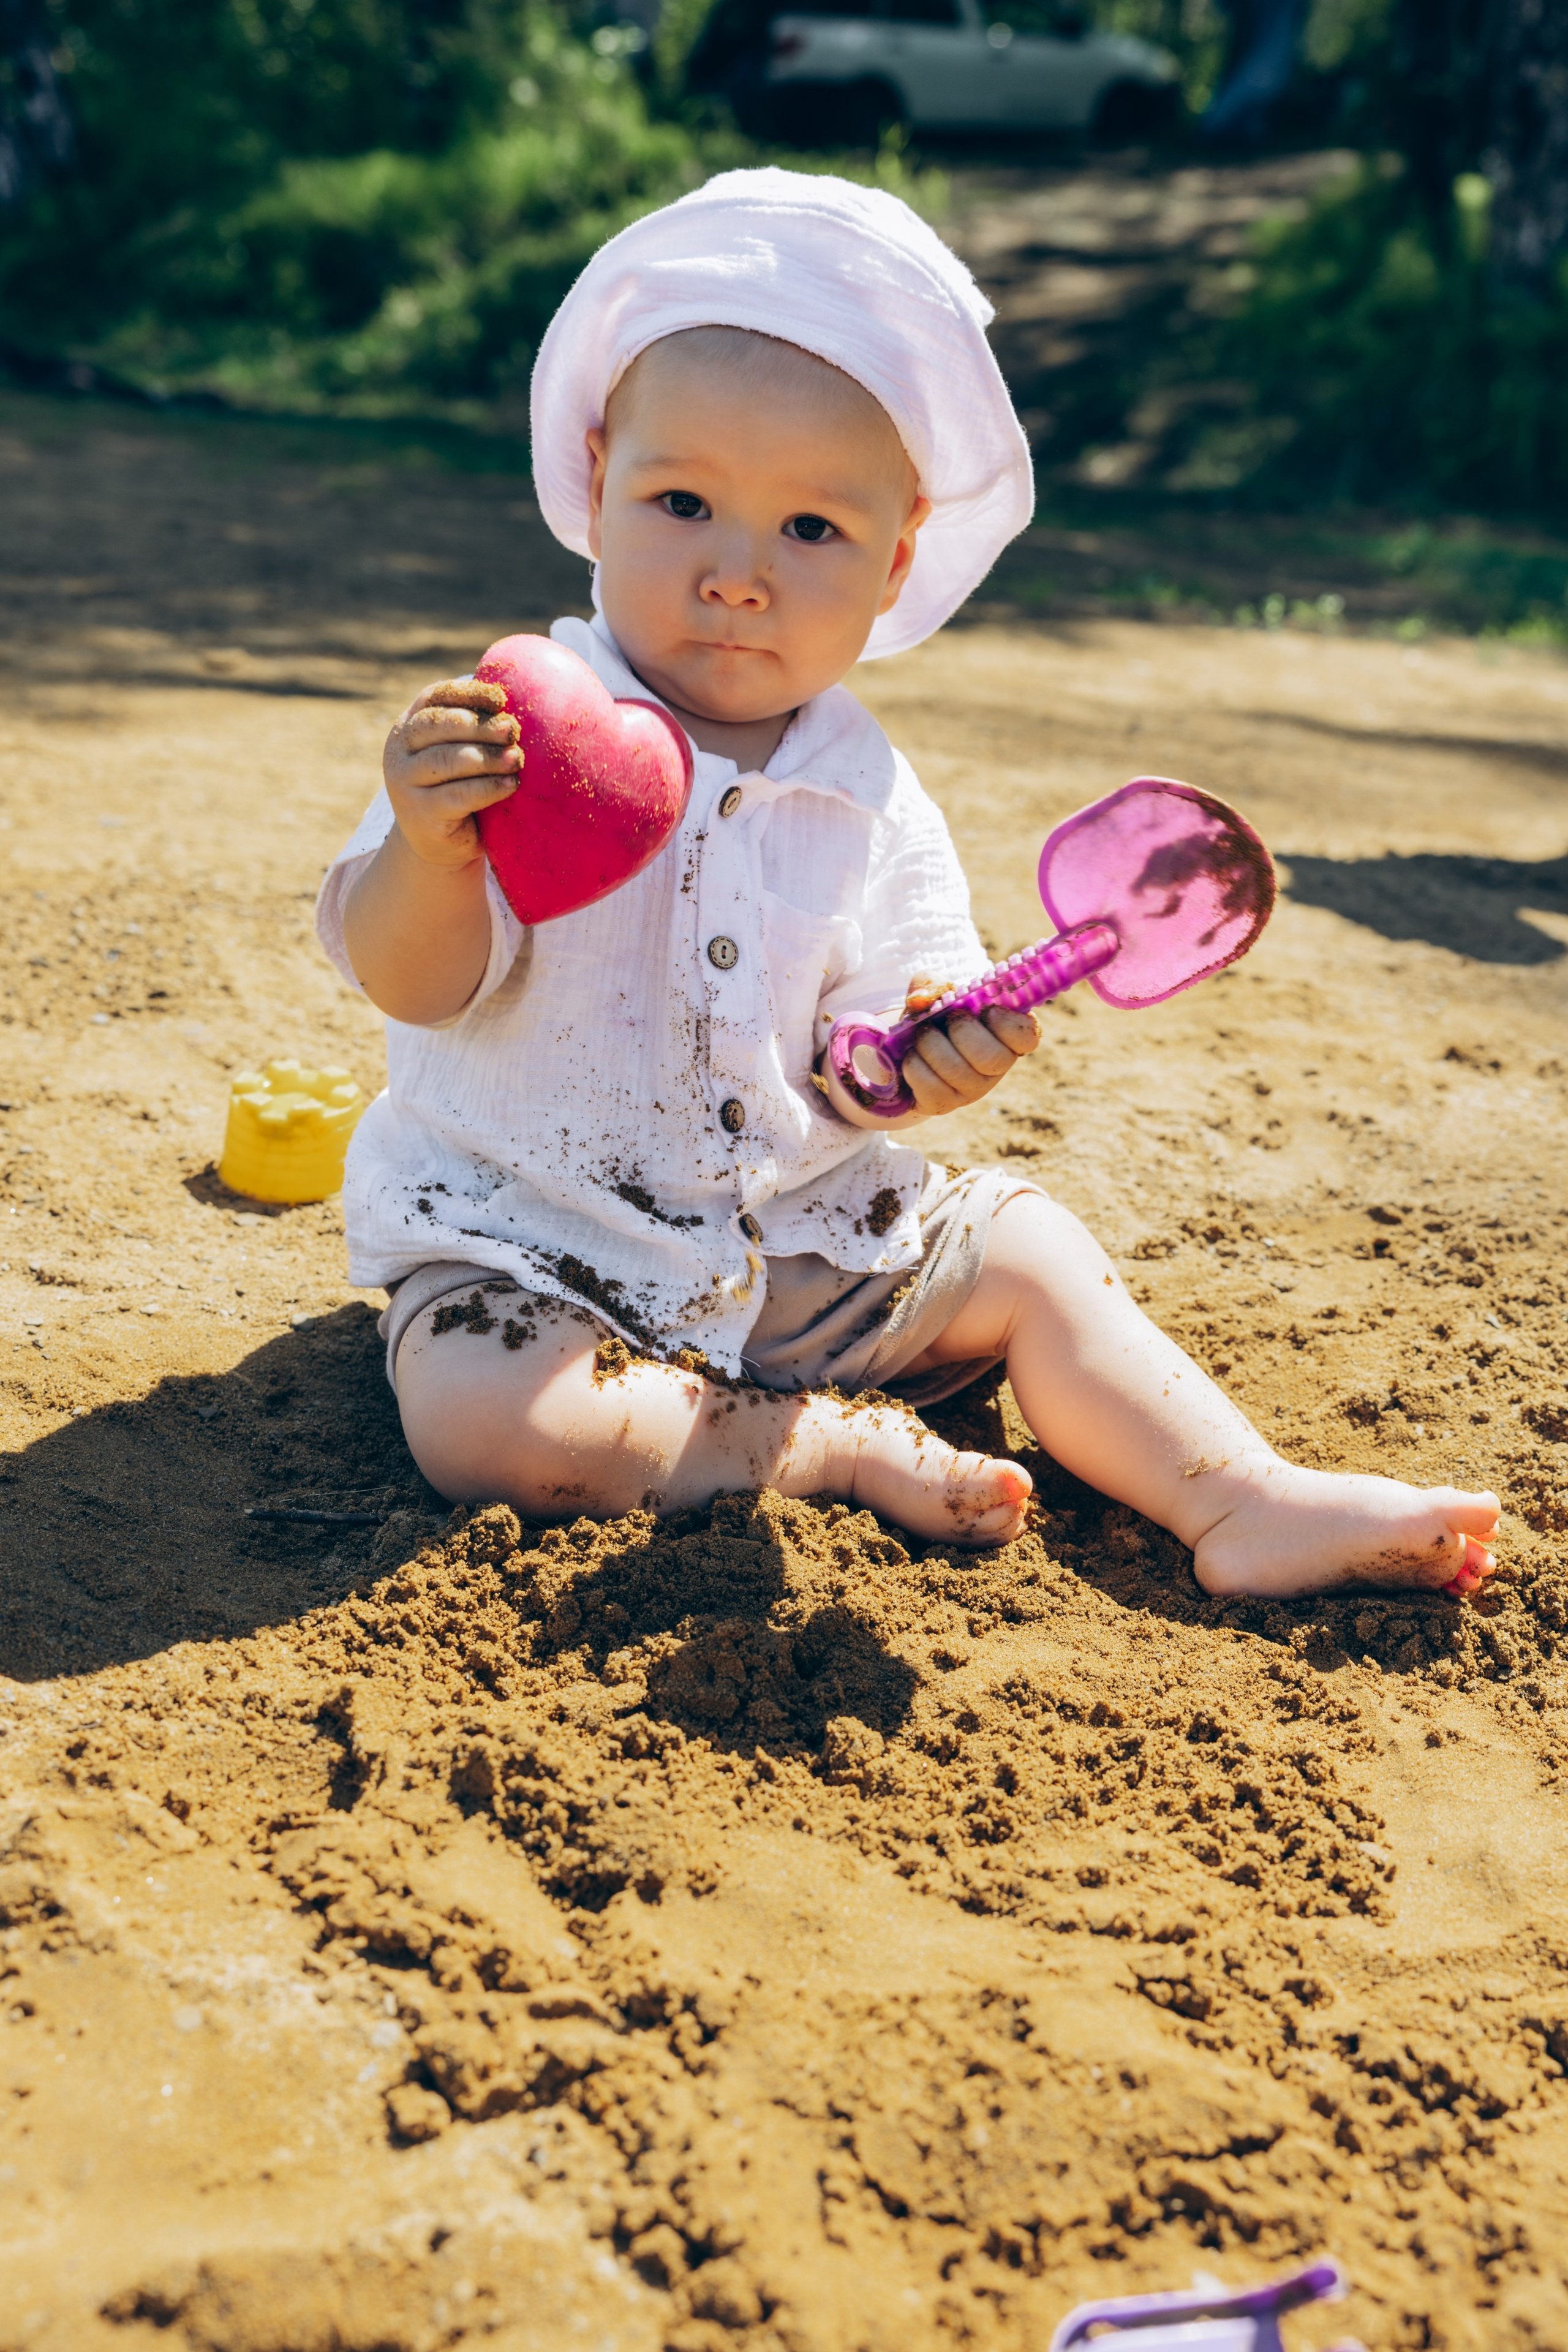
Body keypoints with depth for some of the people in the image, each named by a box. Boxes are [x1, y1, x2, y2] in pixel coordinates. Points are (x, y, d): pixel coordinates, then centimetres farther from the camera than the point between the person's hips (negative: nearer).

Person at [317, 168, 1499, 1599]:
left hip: (802, 1241, 4)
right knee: (476, 1418, -28)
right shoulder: (517, 731, -14)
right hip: (529, 1242, -3)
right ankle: (833, 1444, -14)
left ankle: (1244, 1503, -1)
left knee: (1023, 1252, -3)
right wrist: (428, 849, -39)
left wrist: (927, 1056, -28)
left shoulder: (870, 801, -4)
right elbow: (412, 984, -18)